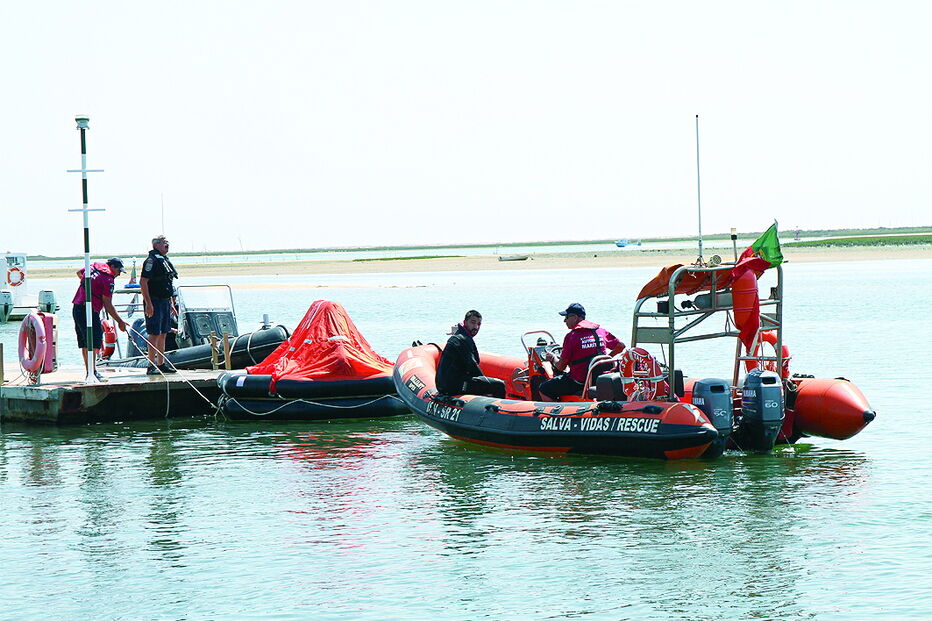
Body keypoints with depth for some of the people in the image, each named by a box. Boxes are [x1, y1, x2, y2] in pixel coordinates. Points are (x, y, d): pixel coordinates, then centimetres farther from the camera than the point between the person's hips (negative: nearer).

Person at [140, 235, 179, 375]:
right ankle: (151, 366, -8)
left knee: (163, 334, 12)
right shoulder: (152, 260, -12)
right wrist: (148, 303, -23)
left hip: (165, 301, 9)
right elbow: (143, 282, -19)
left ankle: (161, 364, 17)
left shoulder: (165, 260, 18)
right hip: (155, 302, -9)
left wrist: (170, 305, 24)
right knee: (155, 334, -9)